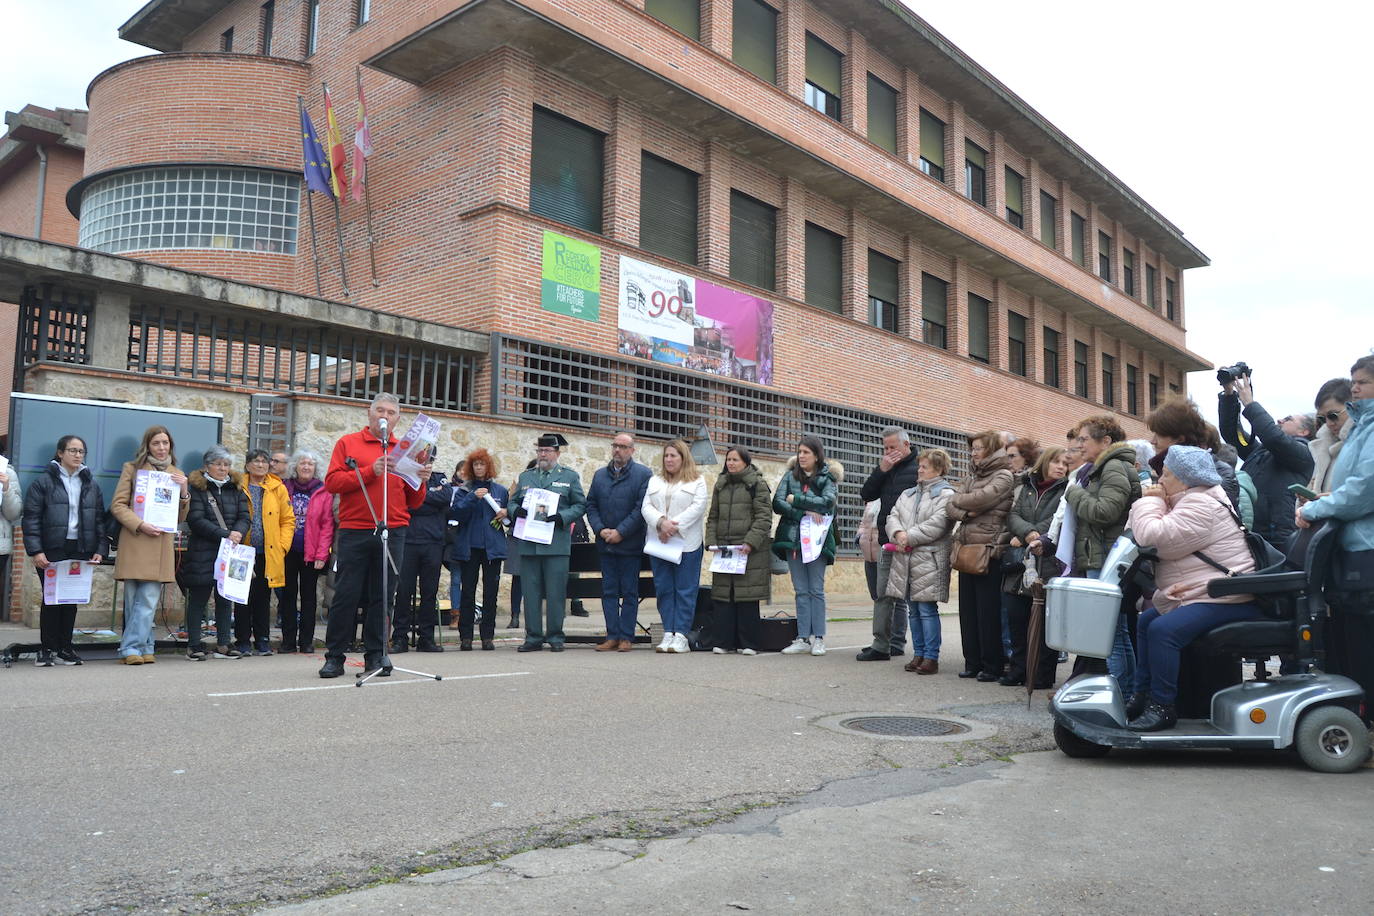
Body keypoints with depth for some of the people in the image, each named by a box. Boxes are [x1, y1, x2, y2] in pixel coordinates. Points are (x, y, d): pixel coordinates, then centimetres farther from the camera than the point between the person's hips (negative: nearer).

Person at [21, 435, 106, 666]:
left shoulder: (91, 484, 13)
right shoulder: (43, 481, 1)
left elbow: (100, 519, 11)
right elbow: (30, 518, -3)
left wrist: (101, 549, 1)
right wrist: (35, 551, -12)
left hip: (81, 550, 3)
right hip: (52, 550, -3)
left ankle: (65, 648, 15)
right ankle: (47, 649, 8)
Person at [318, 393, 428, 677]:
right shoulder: (348, 443, 9)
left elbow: (414, 502, 14)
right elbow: (332, 482, -5)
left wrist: (419, 481, -6)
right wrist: (370, 471, -13)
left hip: (393, 534, 2)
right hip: (354, 533, -2)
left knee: (381, 597, 5)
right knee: (346, 595, -1)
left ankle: (375, 656, 13)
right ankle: (334, 657, 8)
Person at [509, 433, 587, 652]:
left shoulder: (570, 476, 9)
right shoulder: (525, 477, 19)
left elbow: (580, 505, 5)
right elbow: (513, 502, 19)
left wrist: (562, 517, -12)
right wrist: (516, 510, -4)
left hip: (556, 543, -3)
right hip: (528, 543, 3)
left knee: (556, 591, -3)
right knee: (530, 591, 3)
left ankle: (555, 636, 7)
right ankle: (533, 637, 10)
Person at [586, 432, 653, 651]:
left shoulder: (643, 474, -3)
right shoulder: (600, 475, 13)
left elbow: (642, 508, -11)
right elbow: (591, 505, 11)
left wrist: (620, 532, -14)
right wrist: (600, 530, -5)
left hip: (630, 544, -4)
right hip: (605, 543, 5)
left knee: (629, 592, 2)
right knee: (609, 591, 5)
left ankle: (626, 637, 6)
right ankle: (612, 636, 10)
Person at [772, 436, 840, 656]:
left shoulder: (828, 477, 2)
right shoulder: (790, 475, 9)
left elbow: (828, 501, -16)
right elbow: (777, 503, -2)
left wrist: (796, 500, -11)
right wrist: (805, 512, -14)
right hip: (793, 538, 3)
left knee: (816, 590, -1)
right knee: (801, 591, 5)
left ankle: (818, 638, 4)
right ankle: (803, 638, 7)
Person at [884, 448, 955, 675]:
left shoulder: (946, 494, -4)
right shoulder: (909, 494, 20)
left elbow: (938, 524, -16)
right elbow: (893, 516, 12)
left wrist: (909, 537, -13)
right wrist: (898, 533, -10)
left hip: (929, 560, -7)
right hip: (905, 559, 7)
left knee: (927, 609, -6)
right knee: (914, 609, 11)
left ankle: (931, 657, 0)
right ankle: (918, 654, 19)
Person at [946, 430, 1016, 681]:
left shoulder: (1003, 476, -3)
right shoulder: (971, 477, 19)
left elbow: (980, 499, -18)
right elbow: (950, 506, 8)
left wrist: (959, 500, 0)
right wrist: (966, 512, -11)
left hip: (989, 549, -7)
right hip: (966, 548, 7)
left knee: (988, 610, -4)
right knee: (968, 608, 8)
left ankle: (991, 665, 4)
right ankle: (972, 662, 15)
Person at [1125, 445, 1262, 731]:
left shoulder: (1200, 506, -19)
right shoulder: (1191, 501, 18)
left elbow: (1152, 535, -26)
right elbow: (1157, 536, 18)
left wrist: (1150, 501, -10)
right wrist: (1154, 503, 5)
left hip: (1225, 600, -12)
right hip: (1203, 594, 13)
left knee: (1162, 630, -28)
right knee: (1147, 620, 19)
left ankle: (1162, 707, -20)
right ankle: (1142, 695, 19)